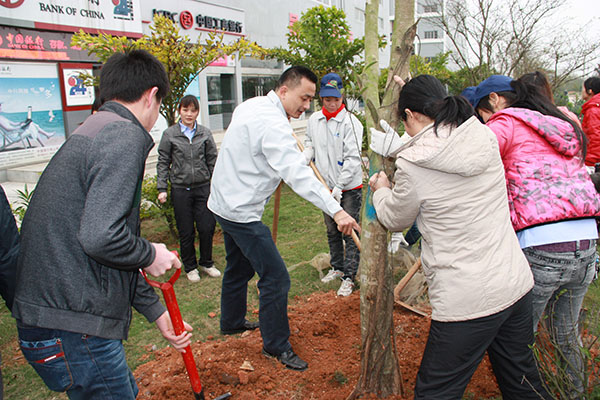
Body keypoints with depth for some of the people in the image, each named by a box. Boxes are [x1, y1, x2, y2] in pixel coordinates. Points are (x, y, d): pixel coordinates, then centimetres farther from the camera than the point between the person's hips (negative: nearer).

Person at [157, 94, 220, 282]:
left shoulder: (205, 133, 5)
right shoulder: (169, 134, 1)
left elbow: (213, 161, 8)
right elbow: (163, 163, 3)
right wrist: (162, 189, -3)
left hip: (203, 187, 1)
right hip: (180, 189, -1)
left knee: (207, 228, 1)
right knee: (186, 232, 7)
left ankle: (207, 263, 24)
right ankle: (190, 267, 25)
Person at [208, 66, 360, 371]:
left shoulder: (250, 105, 8)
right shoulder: (272, 123, -23)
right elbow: (297, 173, -32)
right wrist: (336, 211, -36)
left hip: (225, 202, 11)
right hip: (241, 212, -11)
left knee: (239, 267, 26)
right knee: (276, 278, -4)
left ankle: (232, 322, 46)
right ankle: (276, 345, 11)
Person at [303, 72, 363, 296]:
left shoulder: (351, 122, -14)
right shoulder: (314, 120, 3)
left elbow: (352, 158, -18)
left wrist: (339, 186, -21)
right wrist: (305, 156, -4)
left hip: (349, 188, -6)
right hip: (326, 186, 6)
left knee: (350, 232, -1)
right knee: (332, 231, 18)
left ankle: (349, 277, 10)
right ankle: (337, 267, 36)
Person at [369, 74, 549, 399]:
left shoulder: (413, 166, -17)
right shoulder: (485, 137, 0)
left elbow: (395, 220, 2)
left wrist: (381, 190, 22)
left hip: (467, 302, -6)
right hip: (517, 284, 7)